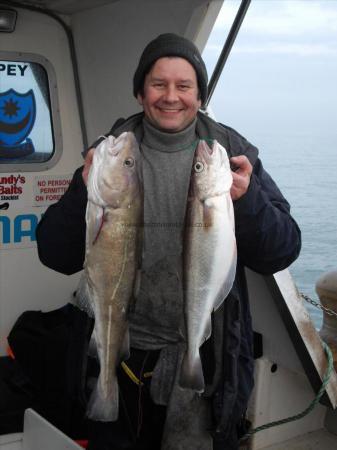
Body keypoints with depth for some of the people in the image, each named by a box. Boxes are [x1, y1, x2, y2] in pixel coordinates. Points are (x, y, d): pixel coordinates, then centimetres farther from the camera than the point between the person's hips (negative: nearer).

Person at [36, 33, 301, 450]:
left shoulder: (232, 151, -4)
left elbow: (280, 254, -8)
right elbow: (57, 256, -6)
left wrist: (247, 200, -26)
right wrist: (84, 194, -23)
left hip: (213, 356, 0)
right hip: (127, 354, 1)